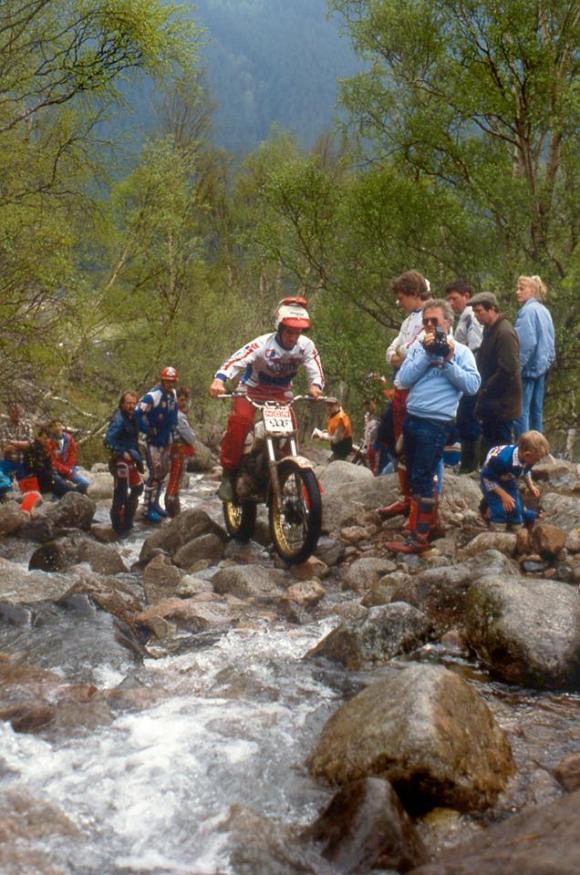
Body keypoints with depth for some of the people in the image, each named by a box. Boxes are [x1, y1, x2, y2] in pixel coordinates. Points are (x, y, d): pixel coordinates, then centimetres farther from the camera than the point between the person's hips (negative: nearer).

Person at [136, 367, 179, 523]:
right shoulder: (153, 396, -21)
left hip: (167, 439, 8)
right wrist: (148, 430, -20)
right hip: (155, 441, -8)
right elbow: (138, 412, -26)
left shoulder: (173, 394, 5)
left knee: (163, 473, 15)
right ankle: (148, 509, -2)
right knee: (155, 474, -9)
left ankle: (155, 504, 27)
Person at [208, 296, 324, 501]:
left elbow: (315, 370, -19)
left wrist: (315, 386, -44)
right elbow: (237, 359, -41)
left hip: (281, 395, 4)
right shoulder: (263, 344, -29)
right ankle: (228, 474, -18)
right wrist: (219, 379, -59)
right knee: (240, 421, -29)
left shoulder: (306, 346, -17)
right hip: (252, 391, -4)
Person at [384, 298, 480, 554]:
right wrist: (426, 355, -11)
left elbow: (473, 385, -13)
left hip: (435, 423, -5)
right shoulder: (418, 347, 7)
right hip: (411, 418, 5)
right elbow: (402, 380, -4)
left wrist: (448, 362, -16)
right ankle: (428, 518, 34)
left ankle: (418, 538, 2)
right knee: (418, 475, 17)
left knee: (421, 479, -5)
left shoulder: (460, 351, -2)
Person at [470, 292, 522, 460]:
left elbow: (507, 371, -24)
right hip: (492, 402, 9)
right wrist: (483, 391, 10)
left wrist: (485, 391, -17)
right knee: (488, 442, 15)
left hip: (502, 403, -9)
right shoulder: (490, 329, 11)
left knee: (500, 442, -3)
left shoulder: (505, 333, -19)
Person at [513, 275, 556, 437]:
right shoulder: (544, 310, 12)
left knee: (520, 411, -7)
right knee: (536, 410, 13)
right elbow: (550, 342, 16)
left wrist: (517, 366, -15)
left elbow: (525, 342, -19)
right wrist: (548, 361, 19)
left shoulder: (528, 310, -13)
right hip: (542, 366, 9)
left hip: (528, 367, -9)